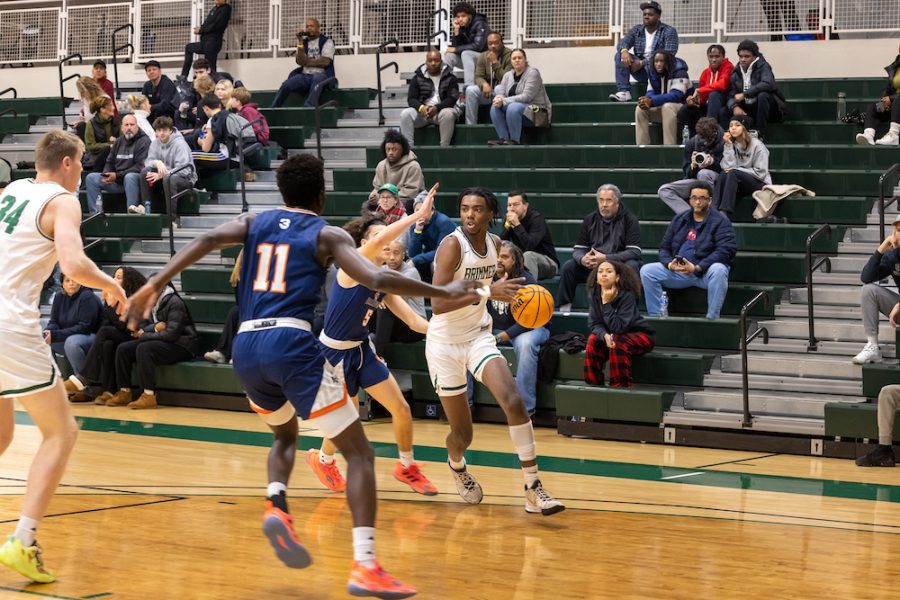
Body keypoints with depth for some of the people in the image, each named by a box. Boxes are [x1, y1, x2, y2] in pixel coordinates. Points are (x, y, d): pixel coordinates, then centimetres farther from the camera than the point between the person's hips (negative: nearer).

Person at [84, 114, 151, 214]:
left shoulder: (144, 141, -5)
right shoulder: (119, 141, 16)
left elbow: (140, 166, -15)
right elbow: (109, 162, 22)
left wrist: (117, 175, -16)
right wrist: (106, 175, -2)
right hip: (116, 180, 7)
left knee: (130, 177, -40)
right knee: (91, 178, -4)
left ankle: (131, 212, -41)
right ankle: (94, 213, -8)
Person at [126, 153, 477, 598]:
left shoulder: (254, 223, 20)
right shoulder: (327, 236, 8)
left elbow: (207, 239, 0)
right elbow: (377, 280, -8)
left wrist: (156, 284, -3)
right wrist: (442, 293, 1)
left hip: (246, 348, 5)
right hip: (292, 344, -5)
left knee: (285, 435, 32)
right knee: (359, 452, 1)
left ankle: (276, 507, 1)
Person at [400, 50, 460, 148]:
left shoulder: (449, 77, 1)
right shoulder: (418, 77, 8)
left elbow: (452, 99, -8)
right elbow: (411, 98, 2)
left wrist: (436, 108, -27)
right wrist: (421, 108, -22)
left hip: (442, 109, -2)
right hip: (422, 110, 2)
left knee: (448, 114, -37)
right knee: (405, 114, -26)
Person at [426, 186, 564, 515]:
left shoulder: (494, 243, 1)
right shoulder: (452, 245, -19)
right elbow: (437, 304, -29)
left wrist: (509, 294, 4)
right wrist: (487, 291, -37)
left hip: (479, 336, 4)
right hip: (445, 342, -4)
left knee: (514, 402, -20)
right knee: (462, 432, 5)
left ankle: (533, 489, -17)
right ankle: (456, 464, 43)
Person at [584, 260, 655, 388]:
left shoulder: (627, 295, -26)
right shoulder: (594, 294, -11)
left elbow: (618, 328, -31)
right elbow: (594, 323, -11)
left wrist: (606, 303, -34)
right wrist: (605, 335, -32)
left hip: (639, 335, -5)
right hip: (614, 335, 5)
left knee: (617, 343, -34)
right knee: (593, 340, -22)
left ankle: (621, 387, -23)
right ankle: (594, 386, -13)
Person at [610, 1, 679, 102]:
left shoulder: (669, 32, -2)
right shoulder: (636, 30, 14)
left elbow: (669, 54, -16)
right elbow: (623, 42, -1)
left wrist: (643, 63, -23)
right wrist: (624, 50, -29)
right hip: (641, 72, 5)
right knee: (620, 55, -15)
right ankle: (623, 92, -29)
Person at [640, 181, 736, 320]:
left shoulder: (720, 222, -2)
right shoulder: (679, 220, 15)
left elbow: (725, 251, -15)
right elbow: (664, 247, 16)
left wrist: (697, 268, -24)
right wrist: (669, 264, -9)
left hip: (706, 271, -5)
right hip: (678, 271, 5)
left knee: (718, 270, -38)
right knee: (646, 271, -14)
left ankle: (712, 319, -32)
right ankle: (655, 317, -15)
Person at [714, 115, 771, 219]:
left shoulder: (757, 145, -6)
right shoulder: (731, 144, 8)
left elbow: (760, 173, -11)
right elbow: (728, 167, -7)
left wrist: (737, 170, -12)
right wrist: (728, 146, -11)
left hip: (759, 184, -4)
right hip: (740, 186, 4)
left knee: (732, 173, -30)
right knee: (723, 174, -26)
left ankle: (724, 212, -45)